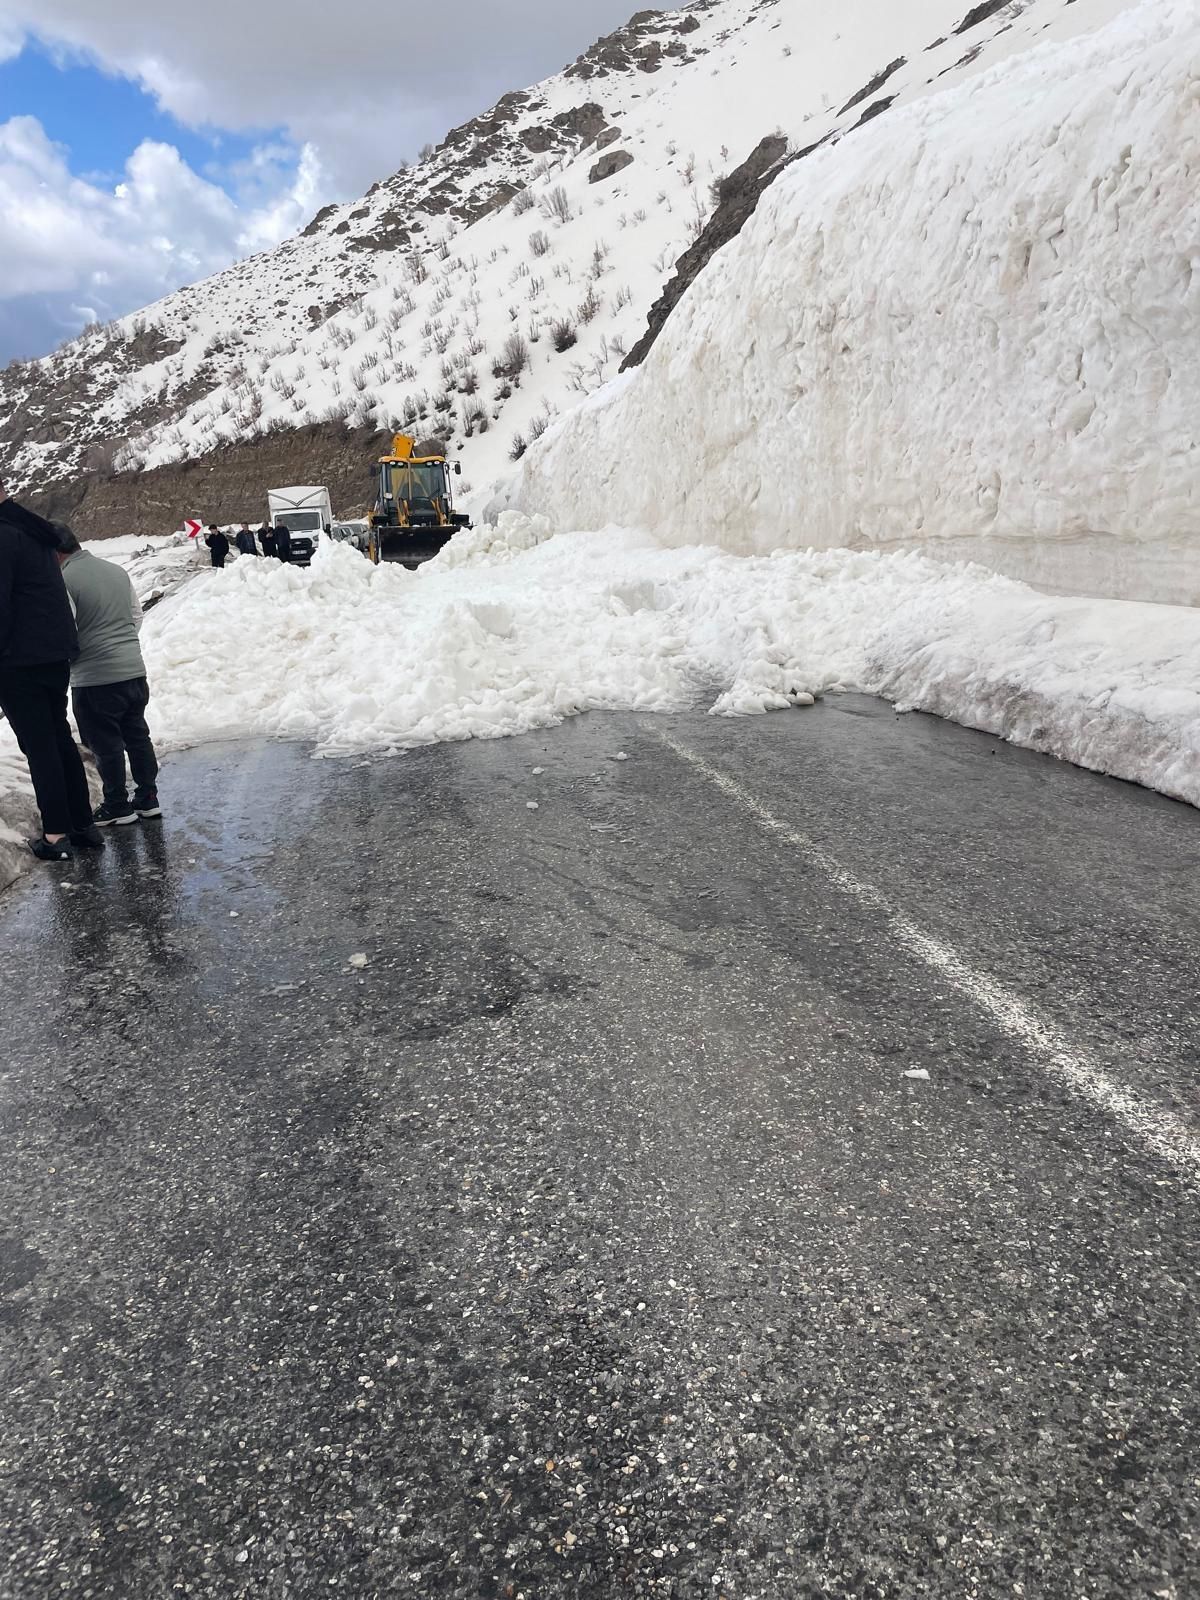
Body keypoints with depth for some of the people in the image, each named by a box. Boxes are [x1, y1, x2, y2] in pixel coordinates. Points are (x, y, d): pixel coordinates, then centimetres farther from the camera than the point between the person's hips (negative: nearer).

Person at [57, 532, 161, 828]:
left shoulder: (64, 580, -14)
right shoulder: (117, 570, 8)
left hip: (94, 678, -7)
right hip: (134, 670, 7)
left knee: (106, 745, 5)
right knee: (138, 736, 15)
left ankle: (118, 807, 14)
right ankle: (148, 798, 22)